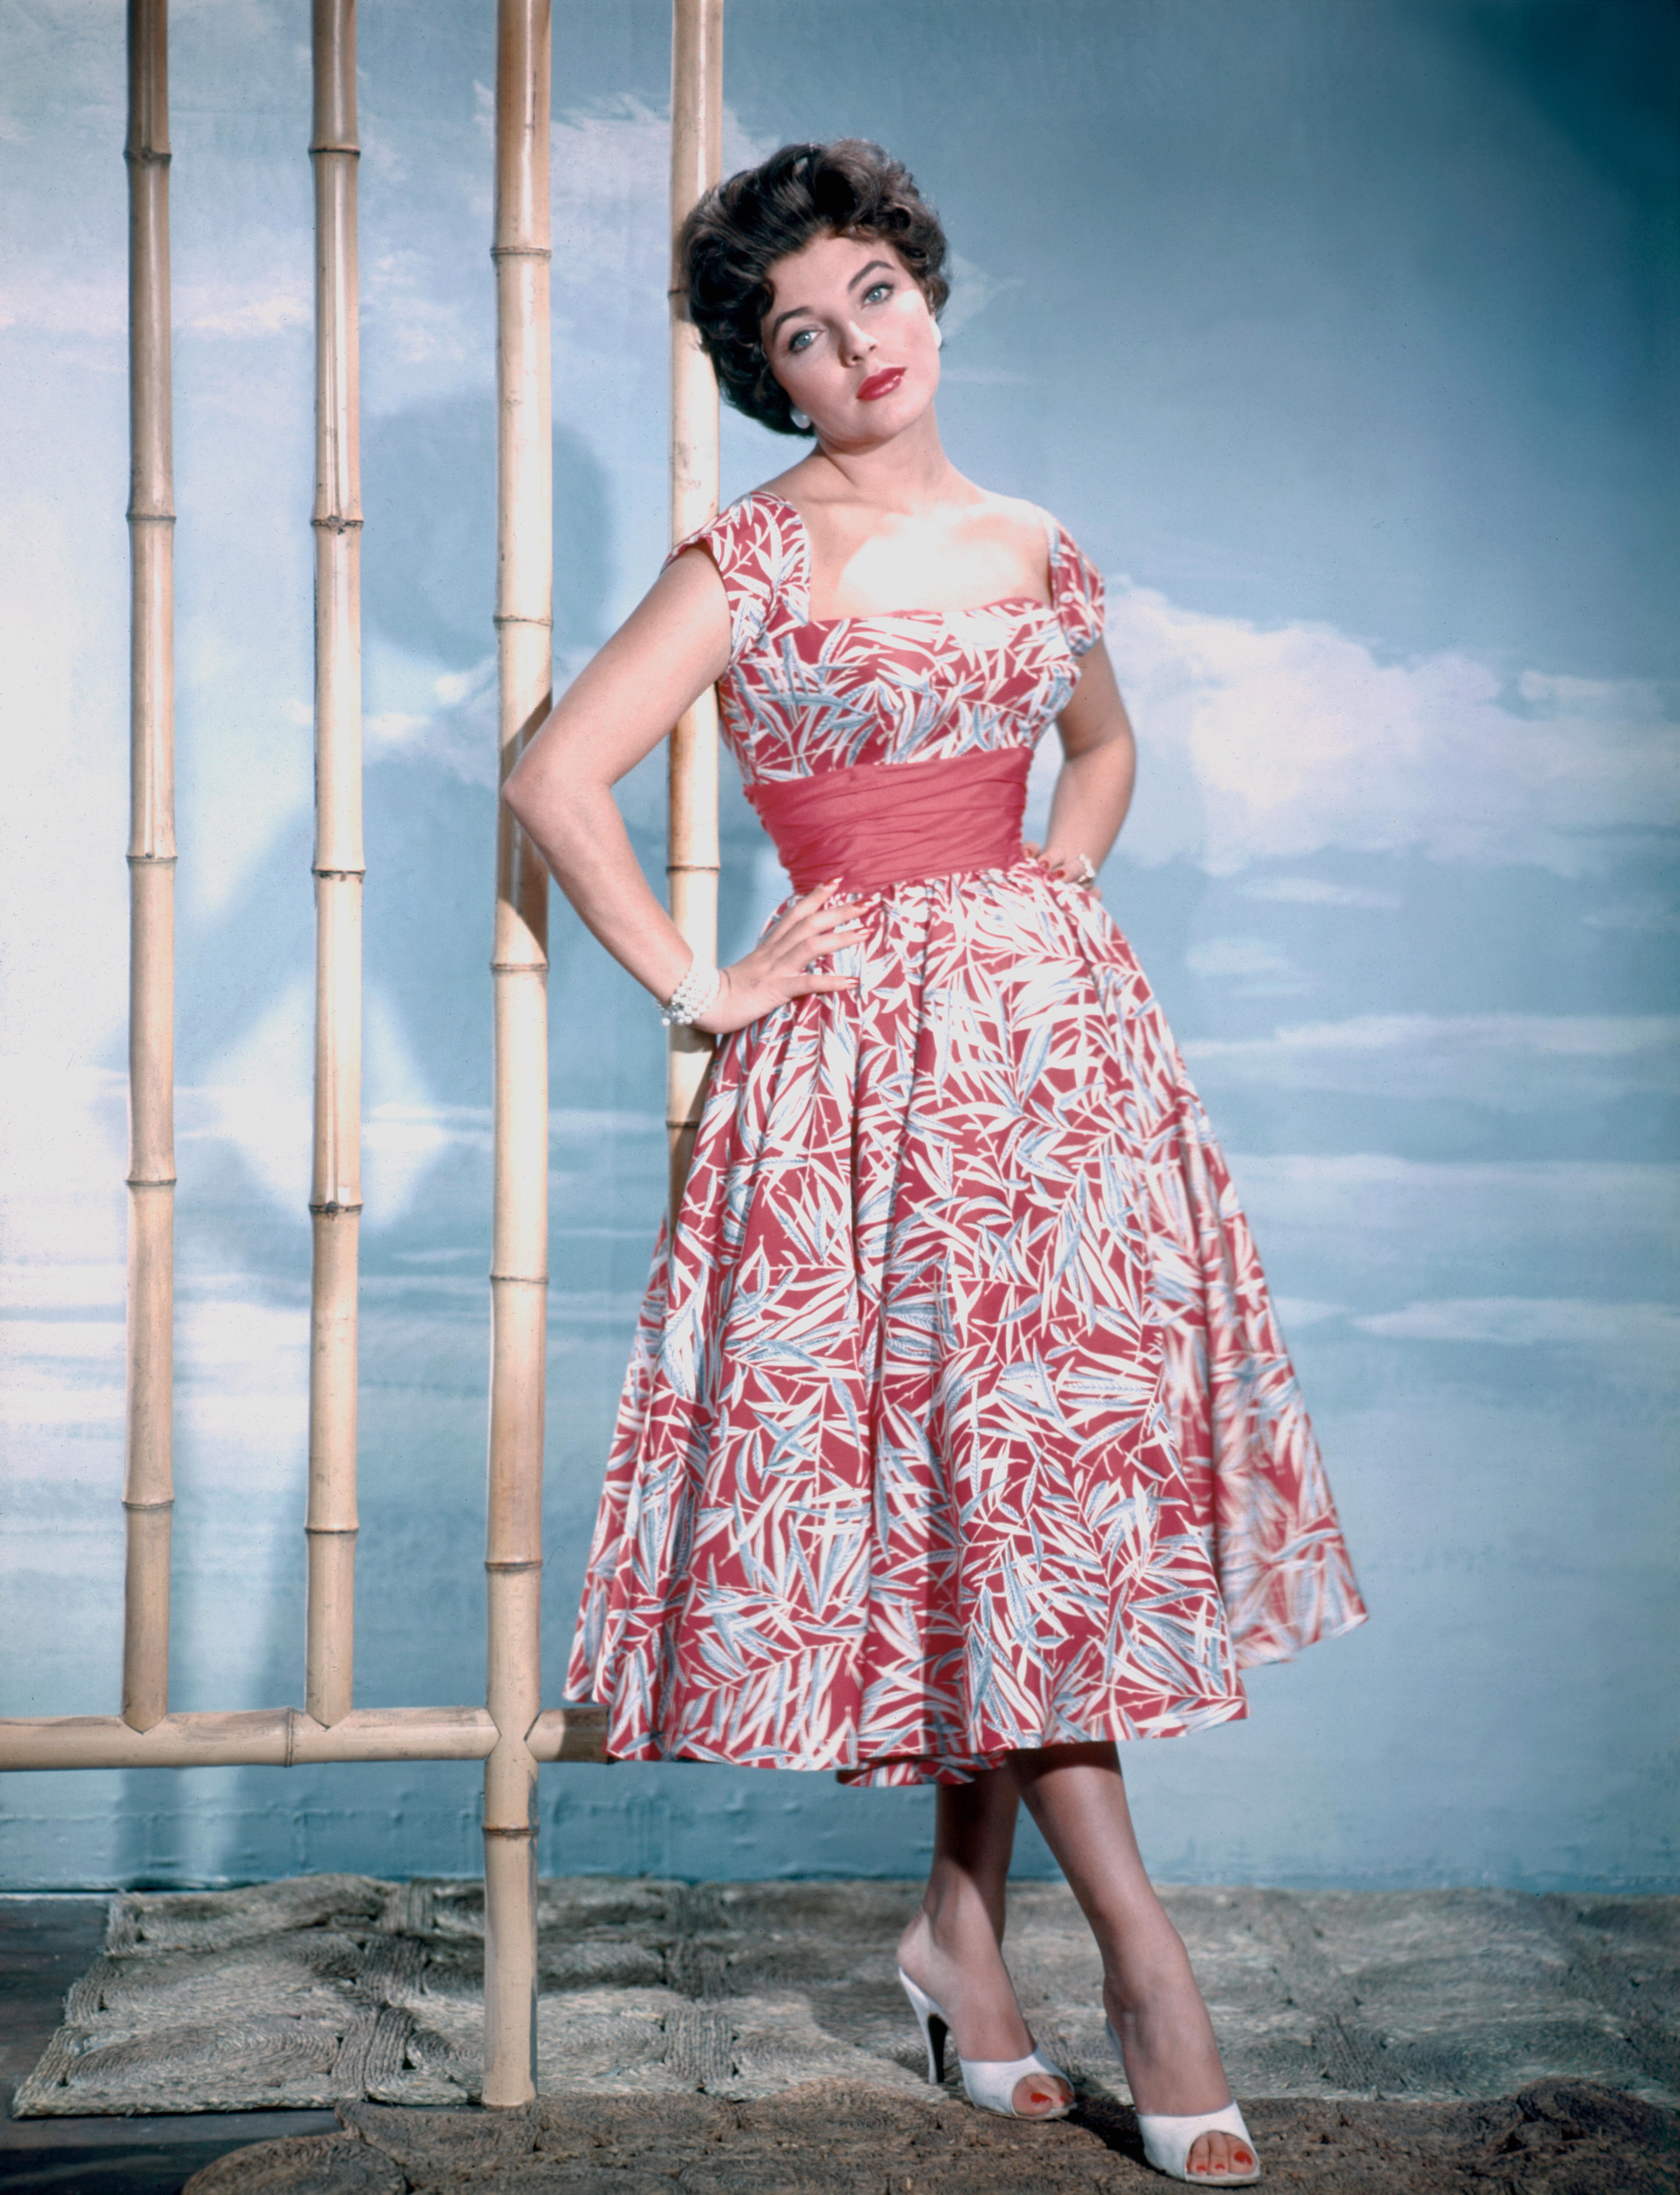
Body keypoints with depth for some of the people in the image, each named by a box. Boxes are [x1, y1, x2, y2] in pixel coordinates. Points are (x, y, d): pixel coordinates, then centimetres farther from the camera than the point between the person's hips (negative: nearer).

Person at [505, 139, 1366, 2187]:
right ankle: (1140, 1951, 5)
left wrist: (1047, 909, 13)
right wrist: (702, 990, -9)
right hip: (871, 1057, -5)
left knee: (1059, 1452, 4)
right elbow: (555, 778, -11)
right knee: (996, 1474, -5)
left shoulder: (1036, 550, 11)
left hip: (1058, 1023, 5)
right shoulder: (754, 562, -4)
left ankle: (962, 1916, 18)